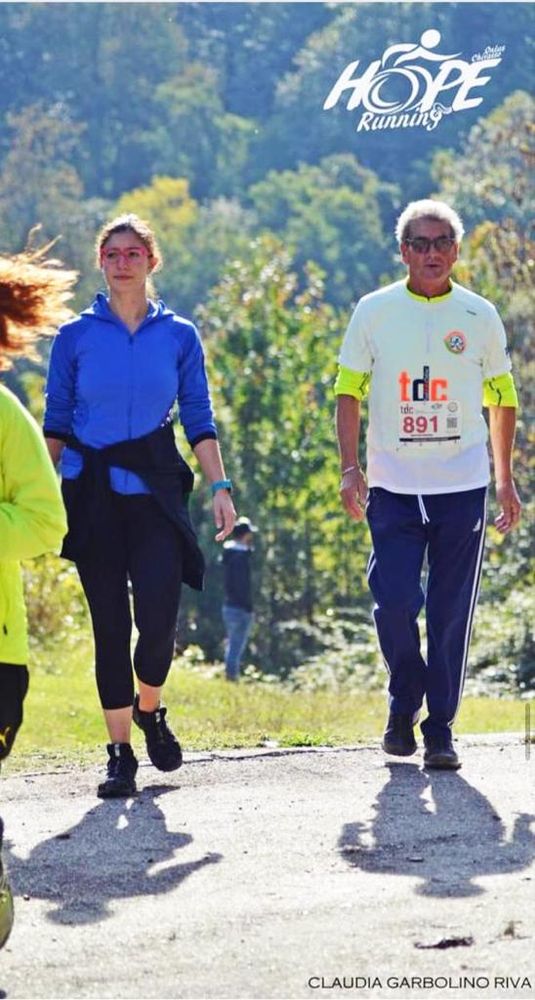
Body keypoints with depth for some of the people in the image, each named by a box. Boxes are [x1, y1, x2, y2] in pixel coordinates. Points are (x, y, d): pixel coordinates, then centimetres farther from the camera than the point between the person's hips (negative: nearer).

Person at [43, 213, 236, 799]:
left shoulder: (179, 336, 6)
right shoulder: (76, 337, 4)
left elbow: (198, 420, 7)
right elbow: (56, 424, 7)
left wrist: (220, 487, -3)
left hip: (156, 493, 0)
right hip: (93, 496, 0)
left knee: (158, 618, -12)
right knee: (110, 625, 1)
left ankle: (148, 710, 18)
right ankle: (120, 754, 9)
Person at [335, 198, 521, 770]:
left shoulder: (479, 316, 4)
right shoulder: (375, 311, 2)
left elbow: (502, 400, 12)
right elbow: (349, 390, 4)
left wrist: (505, 481, 9)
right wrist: (350, 467, -7)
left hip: (462, 487, 1)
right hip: (393, 487, -1)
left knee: (452, 615, -1)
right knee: (393, 603, -10)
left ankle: (440, 728, 9)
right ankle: (403, 706, 15)